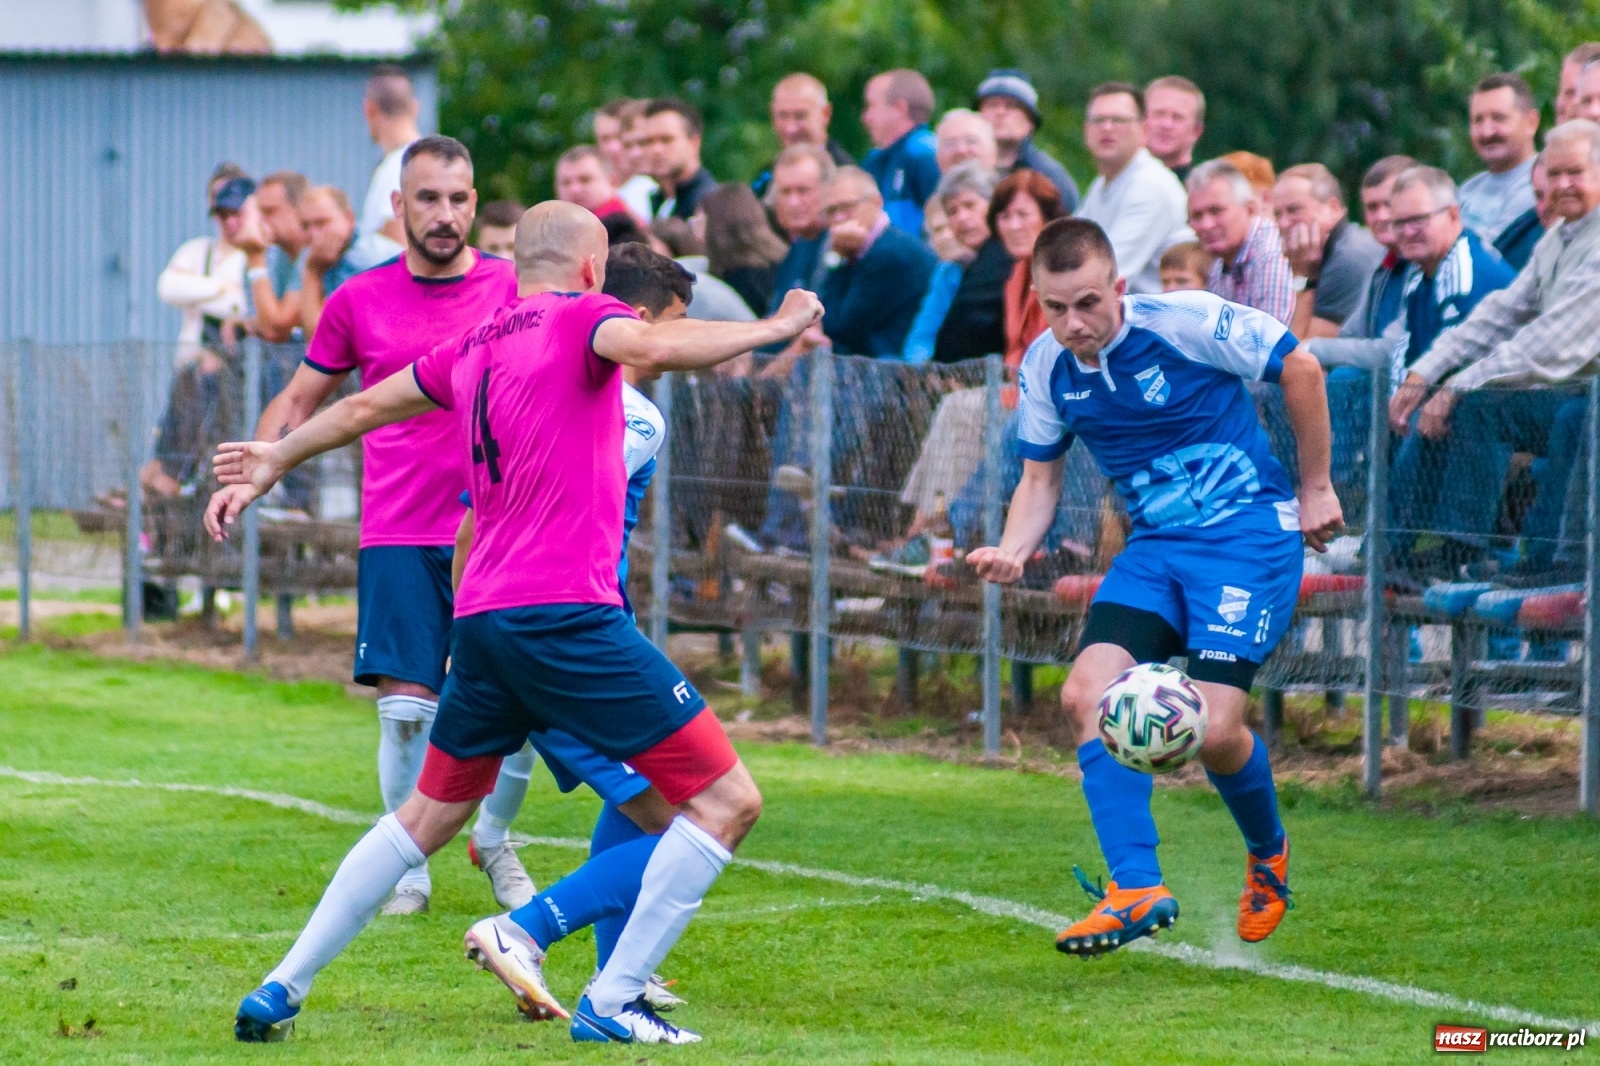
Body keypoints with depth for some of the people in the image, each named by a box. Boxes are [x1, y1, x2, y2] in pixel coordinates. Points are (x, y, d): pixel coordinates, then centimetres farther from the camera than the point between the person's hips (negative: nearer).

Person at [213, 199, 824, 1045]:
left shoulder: (473, 347, 19)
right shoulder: (580, 316, -1)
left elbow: (361, 409, 32)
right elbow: (655, 347, -23)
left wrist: (272, 465, 47)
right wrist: (776, 327, -13)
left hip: (480, 618, 8)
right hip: (566, 613, -8)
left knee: (429, 814, 25)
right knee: (727, 800, -4)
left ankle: (281, 989, 22)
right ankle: (610, 1005, -7)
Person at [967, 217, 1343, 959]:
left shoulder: (1186, 322, -18)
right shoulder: (1046, 367, -1)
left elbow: (1299, 369, -5)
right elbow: (1040, 477, 13)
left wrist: (1314, 488, 1)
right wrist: (1014, 549, -8)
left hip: (1249, 532, -6)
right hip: (1156, 544, 6)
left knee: (1213, 729, -16)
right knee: (1088, 692, -18)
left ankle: (1269, 856, 17)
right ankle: (1137, 889, -15)